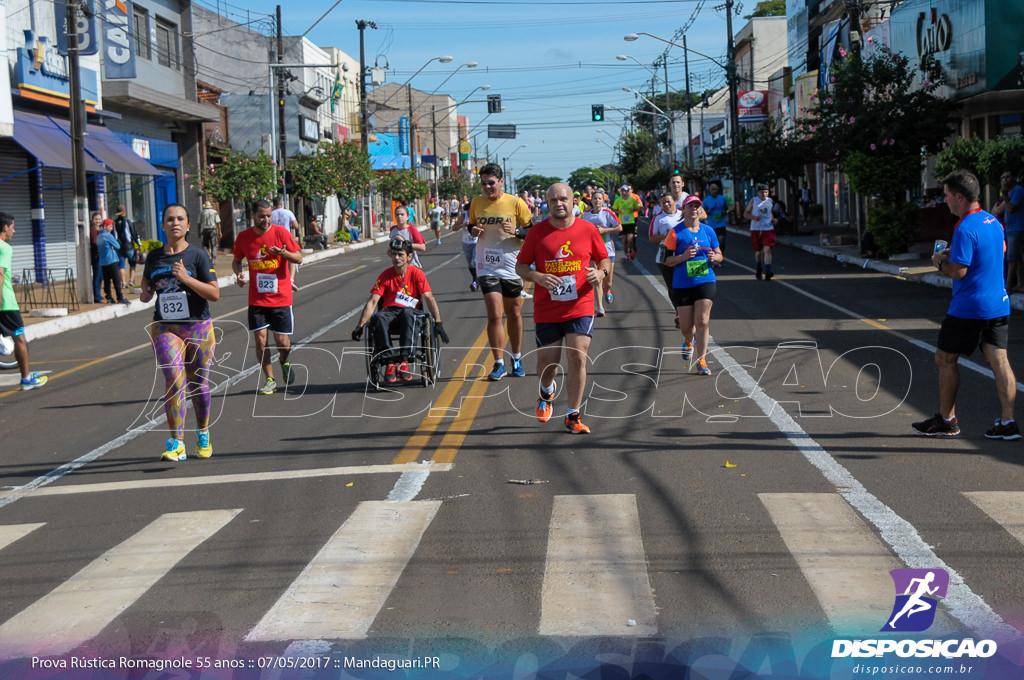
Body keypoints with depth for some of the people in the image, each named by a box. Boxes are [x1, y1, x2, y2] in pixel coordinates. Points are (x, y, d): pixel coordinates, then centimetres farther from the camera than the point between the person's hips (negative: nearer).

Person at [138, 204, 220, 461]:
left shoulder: (198, 255, -3)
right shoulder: (154, 257, 7)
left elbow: (214, 293, -8)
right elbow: (147, 282, 24)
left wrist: (186, 279, -20)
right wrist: (145, 293, 1)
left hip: (198, 328, -1)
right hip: (165, 328, 1)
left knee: (198, 385, 9)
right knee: (174, 380, -17)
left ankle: (203, 433, 35)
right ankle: (177, 444, -17)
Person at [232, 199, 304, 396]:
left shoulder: (281, 232, -6)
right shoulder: (243, 237, 1)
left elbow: (299, 259, -3)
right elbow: (236, 261, 16)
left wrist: (284, 254, -24)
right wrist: (239, 274, -5)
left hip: (281, 298, -2)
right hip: (257, 299, 2)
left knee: (282, 343, -1)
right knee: (260, 340, -5)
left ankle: (284, 362, 34)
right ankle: (269, 380, 11)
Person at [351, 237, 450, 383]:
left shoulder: (417, 273, 2)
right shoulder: (385, 275, 5)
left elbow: (428, 298, -5)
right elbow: (372, 301, 0)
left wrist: (438, 322, -16)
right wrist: (360, 325, -10)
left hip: (410, 311, -1)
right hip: (389, 311, 1)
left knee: (407, 314, -39)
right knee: (378, 318, -35)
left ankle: (404, 361, -39)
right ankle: (390, 361, -36)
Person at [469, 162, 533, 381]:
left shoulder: (516, 203, -5)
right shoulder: (476, 203, 3)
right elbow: (471, 225, 18)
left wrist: (516, 232, -20)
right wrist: (473, 230, -5)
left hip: (511, 266, -1)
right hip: (486, 266, 1)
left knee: (514, 314, 11)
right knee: (494, 315, -9)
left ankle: (517, 358, 29)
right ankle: (499, 364, 0)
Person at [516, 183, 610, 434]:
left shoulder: (588, 229, 2)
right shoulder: (537, 232, 0)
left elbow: (603, 259, 13)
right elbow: (520, 266, 4)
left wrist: (600, 273, -9)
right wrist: (538, 277, -16)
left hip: (580, 307, 0)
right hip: (546, 311, 0)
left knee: (577, 359, -10)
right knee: (547, 362, 6)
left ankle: (573, 416, 2)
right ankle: (547, 394, 42)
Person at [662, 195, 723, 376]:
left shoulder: (708, 231, 6)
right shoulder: (676, 232, -3)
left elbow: (719, 255, 14)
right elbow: (666, 260, -3)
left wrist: (714, 257, -9)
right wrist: (683, 257, -19)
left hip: (705, 281, 1)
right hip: (682, 285, -1)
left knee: (702, 321, -12)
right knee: (686, 326, 4)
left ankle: (701, 360, -3)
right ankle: (689, 341, 42)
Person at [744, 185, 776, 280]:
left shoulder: (769, 201, 9)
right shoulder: (753, 201, 0)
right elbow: (745, 213, 2)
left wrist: (773, 219, 6)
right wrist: (754, 217, -16)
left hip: (768, 228, 1)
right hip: (756, 229, -1)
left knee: (767, 249, -15)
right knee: (758, 251, 10)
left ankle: (768, 272, -20)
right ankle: (758, 269, 37)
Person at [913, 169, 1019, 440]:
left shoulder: (965, 230, -18)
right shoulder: (993, 222, 9)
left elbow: (958, 272, -22)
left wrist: (941, 262, -1)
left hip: (968, 309, -8)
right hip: (999, 305, 8)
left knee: (945, 358, 7)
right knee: (999, 359, 4)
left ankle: (946, 420, 16)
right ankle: (1007, 421, -2)